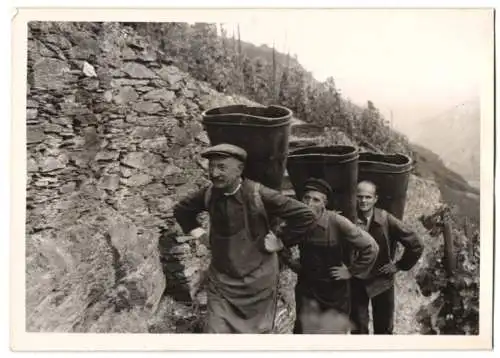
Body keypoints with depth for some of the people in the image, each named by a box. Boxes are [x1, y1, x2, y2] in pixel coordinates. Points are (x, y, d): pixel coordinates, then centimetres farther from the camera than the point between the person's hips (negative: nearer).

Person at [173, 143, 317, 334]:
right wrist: (198, 233, 6)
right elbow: (181, 210, 15)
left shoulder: (259, 194, -20)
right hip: (221, 282, 3)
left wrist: (280, 241, -13)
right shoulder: (208, 194, -6)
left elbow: (306, 216, -18)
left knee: (258, 331, 16)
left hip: (257, 282, -3)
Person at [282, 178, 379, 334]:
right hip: (307, 289, 3)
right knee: (304, 331, 11)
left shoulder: (338, 223, -22)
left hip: (335, 290, -3)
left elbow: (371, 248, -17)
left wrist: (351, 271, -12)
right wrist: (291, 262, 1)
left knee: (333, 331, 12)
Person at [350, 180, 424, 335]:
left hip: (382, 282, 0)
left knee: (384, 328, 19)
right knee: (358, 329, 12)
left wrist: (400, 265, -5)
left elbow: (416, 245, -8)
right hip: (356, 283, 0)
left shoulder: (387, 220, -16)